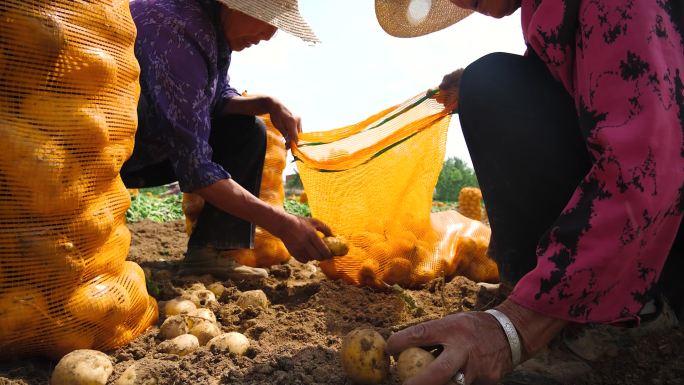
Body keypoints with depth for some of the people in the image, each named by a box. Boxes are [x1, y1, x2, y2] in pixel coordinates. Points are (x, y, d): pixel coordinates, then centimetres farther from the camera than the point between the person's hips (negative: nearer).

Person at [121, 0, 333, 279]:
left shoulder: (217, 26, -5)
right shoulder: (178, 32, -31)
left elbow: (220, 99, 9)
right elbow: (194, 166, -33)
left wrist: (268, 104, -11)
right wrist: (283, 224, -35)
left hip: (155, 143, 9)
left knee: (248, 130, -2)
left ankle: (207, 252, -8)